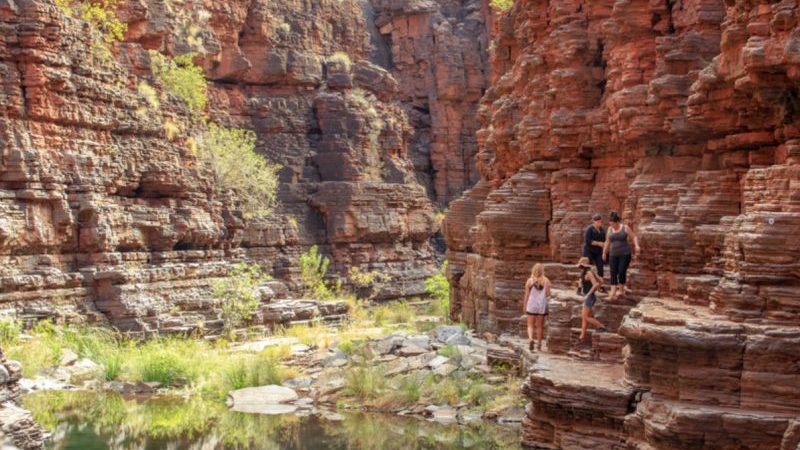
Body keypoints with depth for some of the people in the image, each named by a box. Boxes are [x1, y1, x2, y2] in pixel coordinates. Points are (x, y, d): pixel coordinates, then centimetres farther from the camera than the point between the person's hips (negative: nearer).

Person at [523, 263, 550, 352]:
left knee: (530, 325, 5)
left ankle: (530, 339, -21)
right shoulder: (546, 281, -5)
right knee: (540, 326, 12)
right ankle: (539, 345, 17)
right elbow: (548, 295, -3)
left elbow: (527, 295, -2)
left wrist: (524, 306, 7)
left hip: (531, 305, -1)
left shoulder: (529, 281, -5)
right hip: (542, 305, 1)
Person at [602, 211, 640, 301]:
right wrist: (604, 253, 16)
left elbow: (634, 237, -4)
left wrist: (636, 245, -21)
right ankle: (613, 294, -12)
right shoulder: (610, 229, 7)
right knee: (613, 273, -7)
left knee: (621, 272, -8)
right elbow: (607, 242, 15)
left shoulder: (625, 228, -4)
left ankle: (621, 290, 14)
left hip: (625, 254, -4)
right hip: (613, 255, 4)